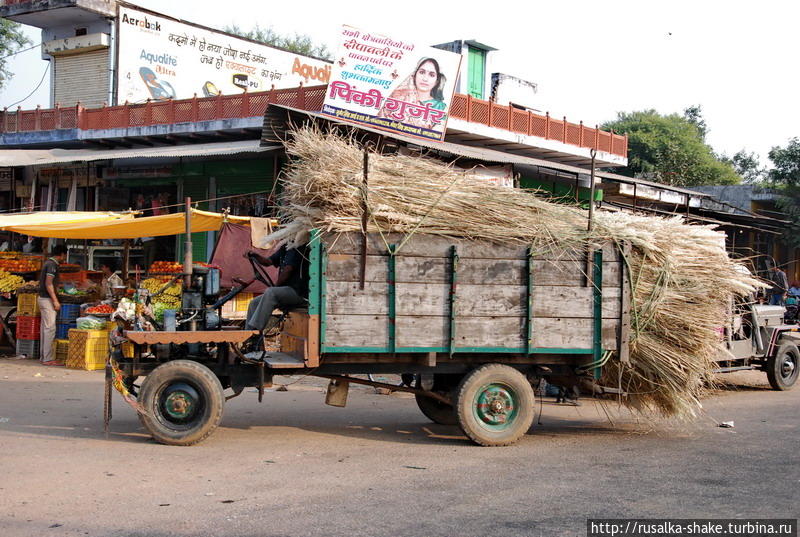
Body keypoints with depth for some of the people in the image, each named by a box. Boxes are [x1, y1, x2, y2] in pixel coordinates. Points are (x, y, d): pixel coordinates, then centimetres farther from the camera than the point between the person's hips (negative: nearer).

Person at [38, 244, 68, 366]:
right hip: (48, 300, -10)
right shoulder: (52, 265, -14)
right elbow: (48, 284, -21)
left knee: (45, 328, 12)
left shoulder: (48, 263, 16)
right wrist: (55, 301, -21)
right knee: (50, 328, -9)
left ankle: (44, 357, 15)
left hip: (43, 298, 10)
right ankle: (48, 358, -10)